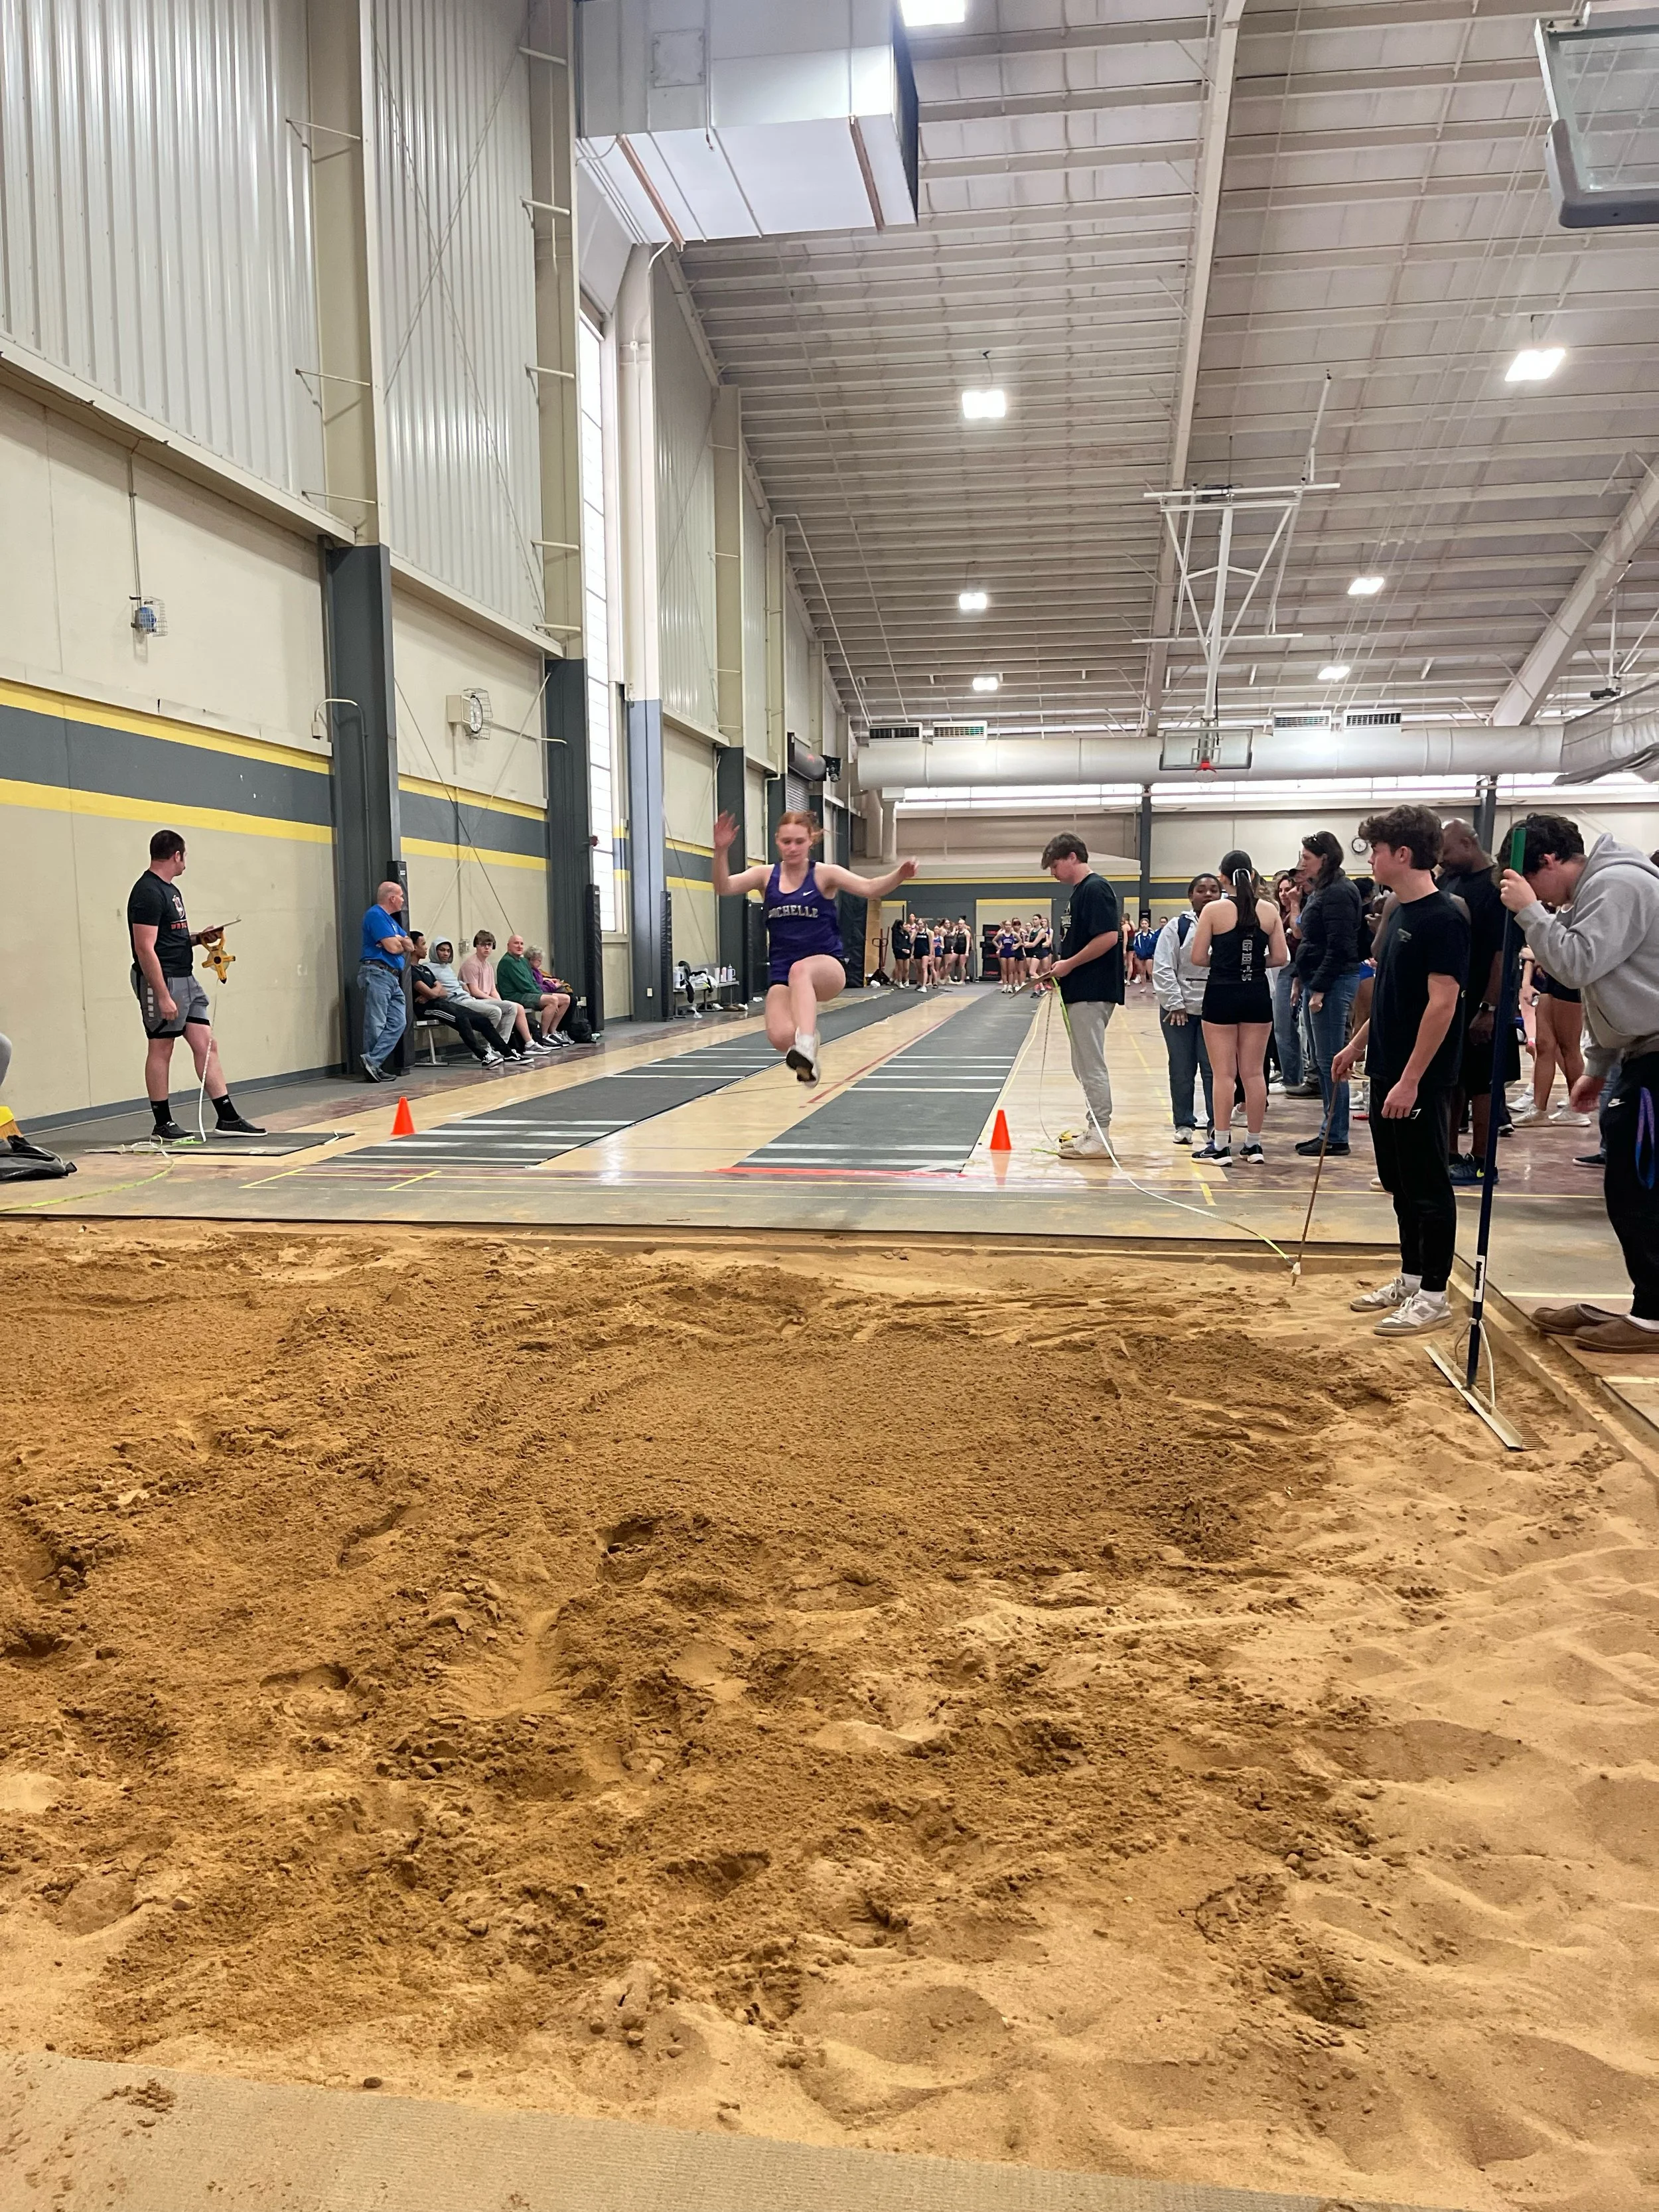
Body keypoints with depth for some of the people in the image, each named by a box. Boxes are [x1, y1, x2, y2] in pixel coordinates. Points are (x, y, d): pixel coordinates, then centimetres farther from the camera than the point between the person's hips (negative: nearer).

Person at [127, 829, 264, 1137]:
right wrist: (163, 996, -24)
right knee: (161, 1049, 1)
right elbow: (145, 948, -21)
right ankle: (163, 1124, 10)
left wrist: (199, 938, 8)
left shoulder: (170, 889, 16)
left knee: (206, 1045, 6)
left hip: (186, 979, 10)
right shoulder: (148, 893, -15)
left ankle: (228, 1119, 8)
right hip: (161, 981, -9)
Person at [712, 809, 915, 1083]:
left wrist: (899, 876, -35)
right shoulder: (766, 875, 5)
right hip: (781, 972, 3)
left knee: (800, 969, -40)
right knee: (781, 1038, -23)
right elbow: (723, 888, -8)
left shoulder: (825, 874, -2)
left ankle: (806, 1044, -52)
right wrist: (721, 851, -27)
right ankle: (807, 1035, 14)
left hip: (827, 966, -2)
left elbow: (870, 888, -15)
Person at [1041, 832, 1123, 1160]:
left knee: (1091, 1065, -6)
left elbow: (1109, 937, -23)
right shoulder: (1080, 890, 17)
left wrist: (1069, 964, -16)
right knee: (1085, 1065, 15)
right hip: (1081, 991, 11)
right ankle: (1094, 1130, 23)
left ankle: (1099, 1137, -1)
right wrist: (1059, 967, 10)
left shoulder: (1095, 889, -13)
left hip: (1092, 992, -11)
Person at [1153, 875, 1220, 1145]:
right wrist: (1175, 1004, -9)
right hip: (1179, 1009, 0)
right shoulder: (1177, 927, 0)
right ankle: (1184, 1124, 17)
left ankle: (1216, 1124, 10)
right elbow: (1162, 969, -4)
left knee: (1213, 1068, 1)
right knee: (1181, 1069, 7)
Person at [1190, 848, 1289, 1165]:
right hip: (1257, 994, 3)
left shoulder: (1214, 910, -8)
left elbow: (1198, 958, -8)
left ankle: (1221, 1145, 3)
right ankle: (1254, 1144, 14)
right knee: (1254, 1072, 9)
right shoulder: (1269, 910, 0)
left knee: (1224, 1073, 2)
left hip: (1222, 994, -3)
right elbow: (1280, 957, 1)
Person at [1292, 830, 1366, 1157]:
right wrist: (1300, 980, 15)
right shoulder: (1320, 892, 16)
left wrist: (1319, 988, -19)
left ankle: (1336, 1138, -2)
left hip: (1334, 983, -10)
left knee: (1330, 1060, -6)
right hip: (1317, 981, 10)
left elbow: (1339, 947, -19)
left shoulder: (1338, 893, -14)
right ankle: (1329, 1130, 18)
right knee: (1322, 1061, 12)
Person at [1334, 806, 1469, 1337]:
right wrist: (1358, 1043, 20)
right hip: (1387, 1071, 9)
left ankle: (1433, 1296, 9)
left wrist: (1411, 1079, -23)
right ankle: (1410, 1279, 27)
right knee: (1400, 1182, 16)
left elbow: (1442, 1002, -21)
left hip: (1420, 1078, -9)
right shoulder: (1399, 913, 11)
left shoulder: (1443, 918, -17)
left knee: (1428, 1184, 0)